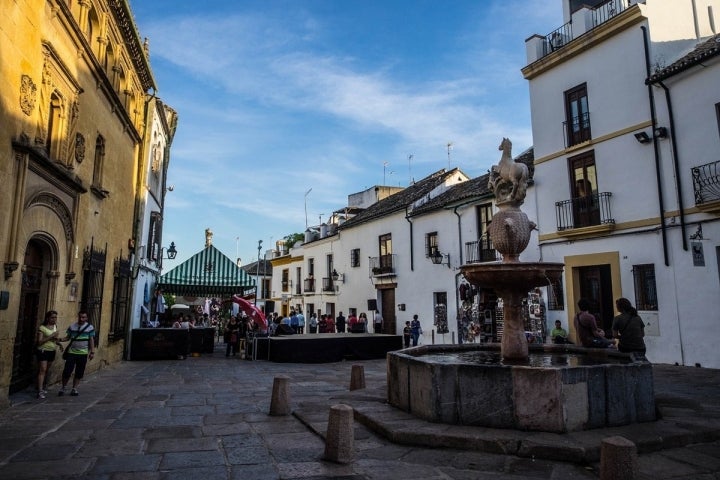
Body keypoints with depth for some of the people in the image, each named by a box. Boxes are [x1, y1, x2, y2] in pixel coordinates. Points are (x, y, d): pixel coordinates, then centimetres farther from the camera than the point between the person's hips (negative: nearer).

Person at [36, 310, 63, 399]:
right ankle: (40, 391, -14)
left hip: (52, 351, 6)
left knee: (47, 371, 14)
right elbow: (39, 341, -16)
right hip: (43, 351, -6)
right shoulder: (42, 328, -10)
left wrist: (59, 343, 8)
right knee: (42, 370, -12)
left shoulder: (55, 326, 9)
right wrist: (51, 336, -21)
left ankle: (44, 387, 26)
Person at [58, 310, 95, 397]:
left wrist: (92, 352, -2)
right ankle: (63, 388, 18)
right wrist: (60, 340, -13)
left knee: (79, 373, 6)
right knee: (67, 371, -2)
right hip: (71, 352, 0)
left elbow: (91, 340, 1)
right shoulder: (72, 327, 2)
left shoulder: (90, 327, -1)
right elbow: (67, 337, 7)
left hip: (83, 354, 0)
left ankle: (74, 389, 19)